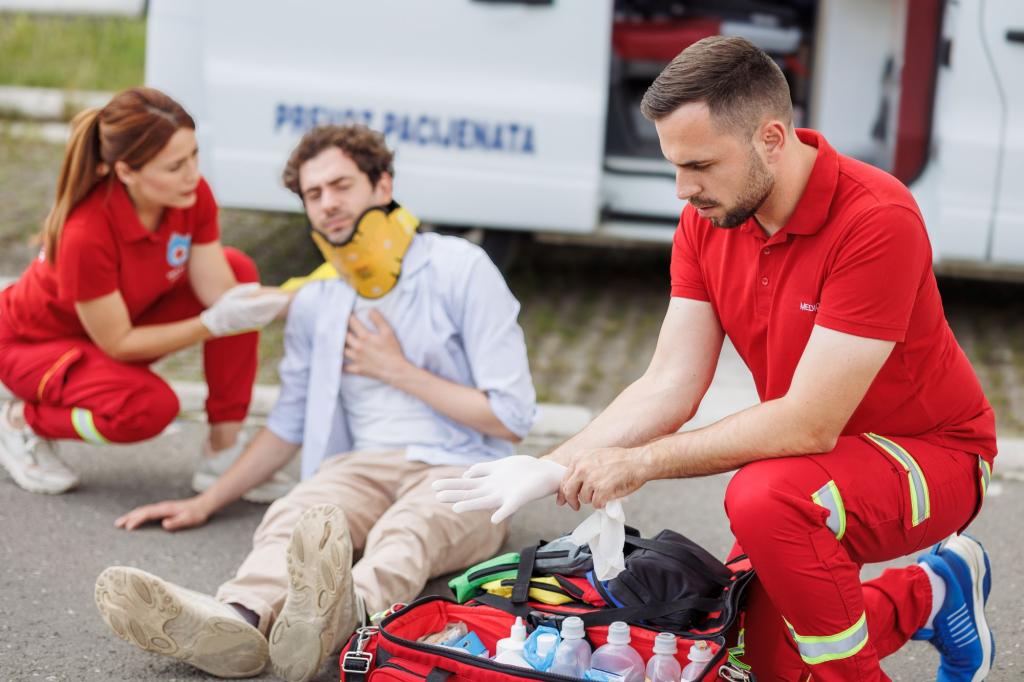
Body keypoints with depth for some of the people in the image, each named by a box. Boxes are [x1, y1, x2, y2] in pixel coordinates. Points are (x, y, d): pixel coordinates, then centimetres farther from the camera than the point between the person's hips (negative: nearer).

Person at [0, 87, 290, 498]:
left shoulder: (192, 195, -20)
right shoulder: (86, 233, -37)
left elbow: (220, 290, -19)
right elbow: (118, 343, -28)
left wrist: (289, 298, -39)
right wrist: (215, 322, -39)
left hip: (129, 317, 7)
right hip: (38, 342, -7)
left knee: (239, 268, -16)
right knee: (150, 406, -35)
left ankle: (223, 452, -9)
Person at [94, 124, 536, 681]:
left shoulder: (459, 269, 0)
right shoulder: (313, 304, 17)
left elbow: (512, 418, -4)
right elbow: (289, 423, 27)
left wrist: (396, 370, -3)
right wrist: (206, 503, 19)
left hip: (459, 472, -4)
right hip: (362, 466, 4)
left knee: (407, 531, -38)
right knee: (295, 515, -31)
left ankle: (340, 617, -70)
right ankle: (239, 620, -61)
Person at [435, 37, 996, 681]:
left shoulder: (876, 220, -29)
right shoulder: (707, 219, -6)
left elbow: (808, 424, -31)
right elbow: (668, 387, -6)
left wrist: (640, 464, -26)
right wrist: (552, 470, -18)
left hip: (930, 453, -7)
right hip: (815, 455, 7)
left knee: (764, 498, -35)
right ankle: (926, 594, 21)